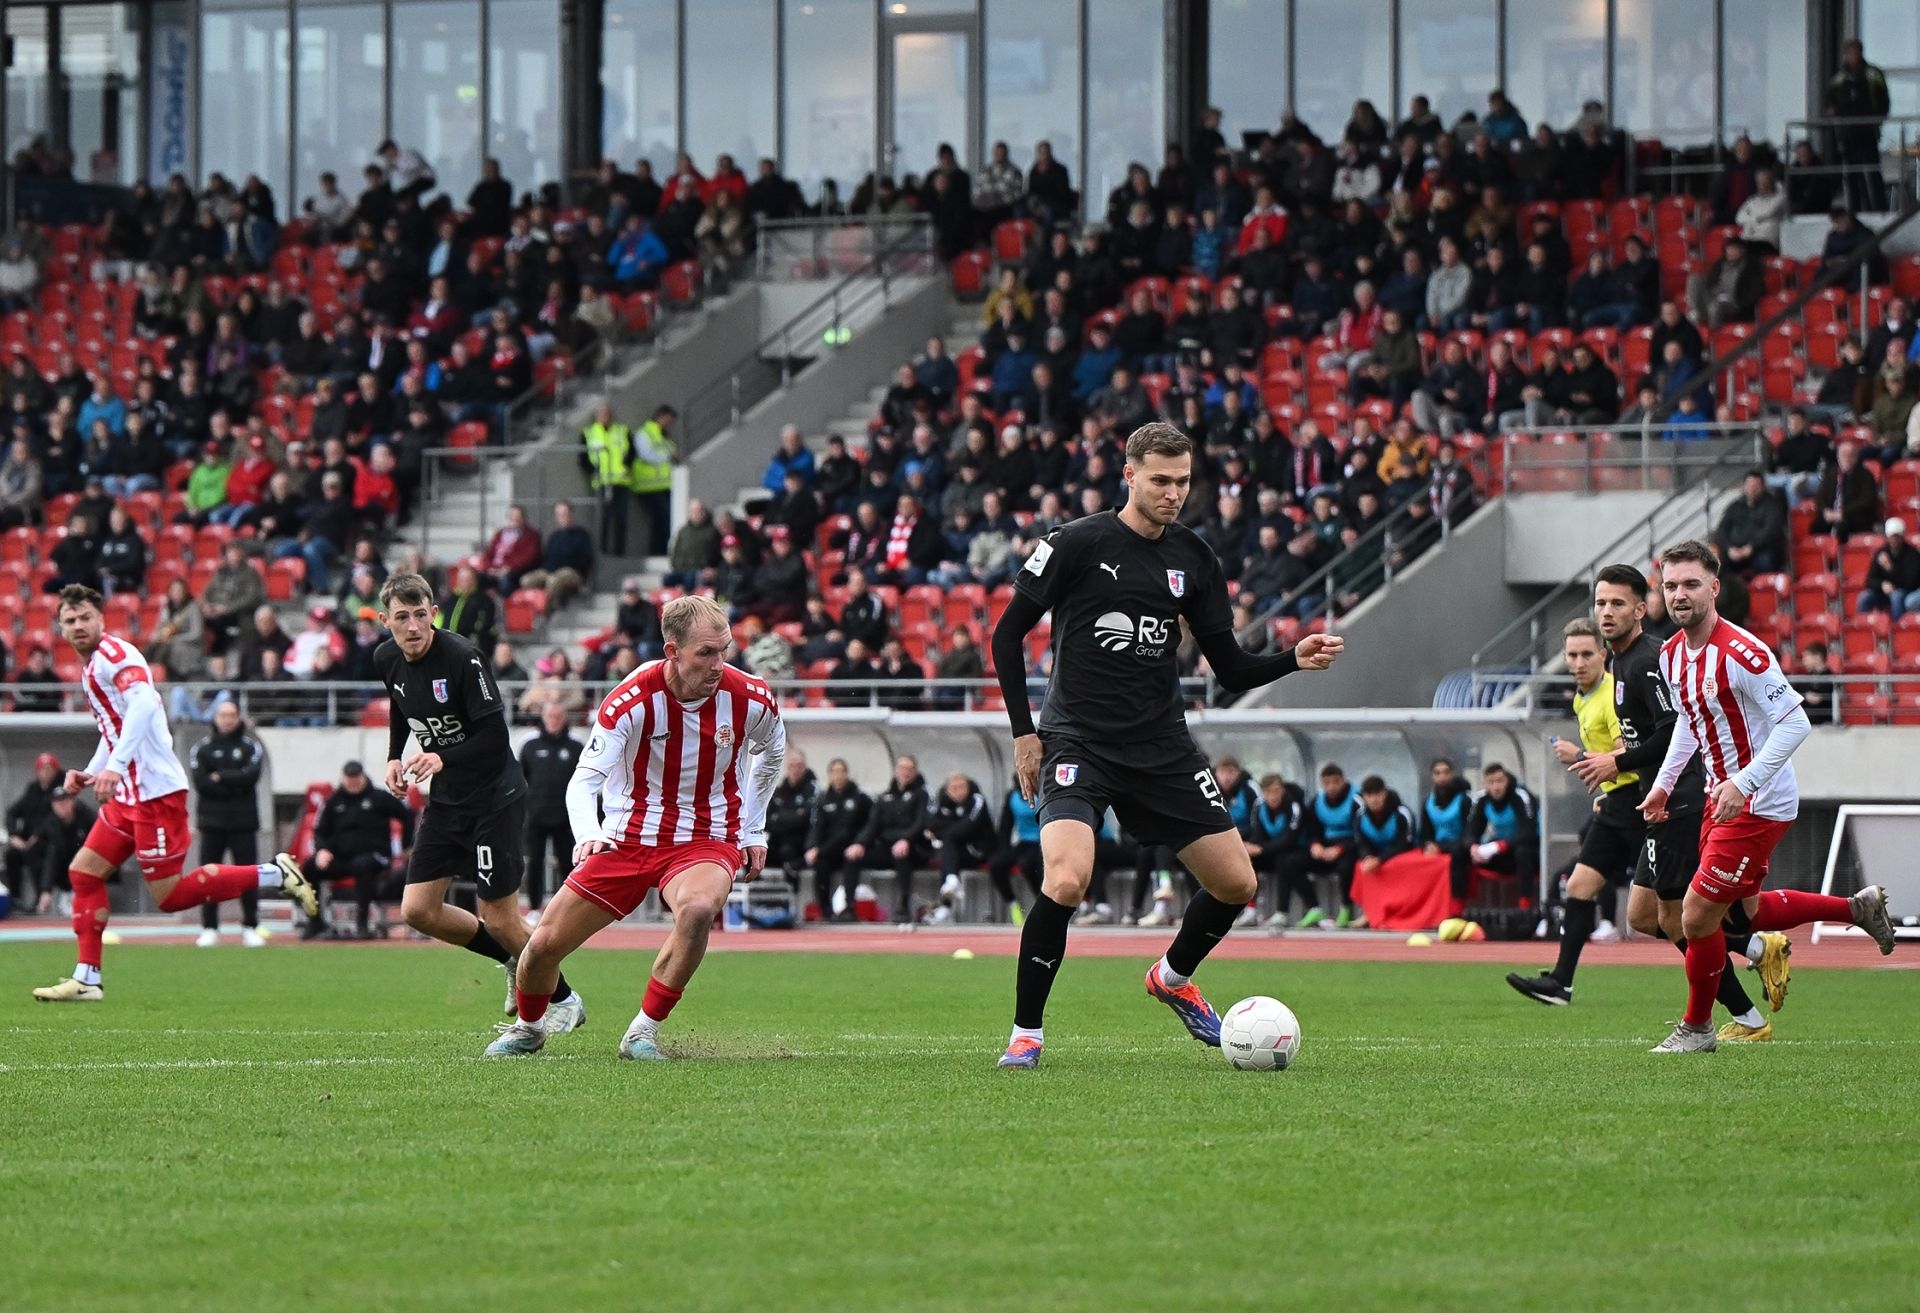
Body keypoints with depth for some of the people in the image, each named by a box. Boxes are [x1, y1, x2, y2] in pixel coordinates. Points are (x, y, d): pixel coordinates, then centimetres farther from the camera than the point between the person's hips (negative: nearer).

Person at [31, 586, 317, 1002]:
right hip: (128, 794, 10)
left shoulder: (113, 653, -12)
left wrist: (114, 766, -37)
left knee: (169, 896, -9)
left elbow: (143, 703, -29)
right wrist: (90, 772, 17)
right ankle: (86, 978, 10)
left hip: (155, 791, -10)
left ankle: (274, 874, -3)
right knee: (83, 872, 8)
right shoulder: (91, 668, 19)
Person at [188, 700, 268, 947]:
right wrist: (235, 786, -10)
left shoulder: (250, 746, 7)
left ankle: (250, 928, 3)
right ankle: (209, 929, 6)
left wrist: (220, 777, -9)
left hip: (243, 823, 0)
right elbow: (200, 782, -7)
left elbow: (250, 776, -10)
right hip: (212, 821, 0)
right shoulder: (202, 748, 7)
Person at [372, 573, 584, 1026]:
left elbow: (495, 738, -23)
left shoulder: (463, 658, -22)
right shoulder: (387, 660, 0)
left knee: (498, 918, -6)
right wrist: (394, 757, 9)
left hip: (494, 797, -7)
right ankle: (515, 963, 20)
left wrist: (442, 759, -36)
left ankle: (564, 1000, 16)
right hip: (446, 802, 7)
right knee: (418, 910, 0)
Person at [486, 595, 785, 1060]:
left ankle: (644, 1031, -19)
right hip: (626, 839, 0)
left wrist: (752, 830, 15)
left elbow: (771, 751, 14)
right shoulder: (630, 701, -20)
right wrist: (588, 836, -44)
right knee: (544, 944, -2)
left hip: (706, 841, 0)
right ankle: (529, 1027, 33)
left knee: (698, 908, -36)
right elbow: (584, 781, -23)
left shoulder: (750, 699, -11)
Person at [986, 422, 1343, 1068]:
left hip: (1162, 746, 5)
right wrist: (1024, 733, -5)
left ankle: (1173, 978, 35)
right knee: (1066, 879, -27)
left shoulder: (1193, 558, 6)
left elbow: (1230, 668, 9)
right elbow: (1008, 633, -1)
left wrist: (1294, 659, -9)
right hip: (1079, 743, -5)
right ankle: (1025, 1032, -9)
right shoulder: (1076, 544, -8)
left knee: (1236, 883, 4)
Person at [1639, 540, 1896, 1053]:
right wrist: (1664, 782, 15)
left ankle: (1697, 1027, 14)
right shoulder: (1672, 653, 2)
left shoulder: (1741, 654, -25)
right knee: (1748, 911, 20)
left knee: (1698, 916, -6)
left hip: (1759, 803, -9)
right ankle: (1858, 908, 37)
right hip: (1722, 795, 9)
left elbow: (1795, 722, -25)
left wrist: (1744, 783, -30)